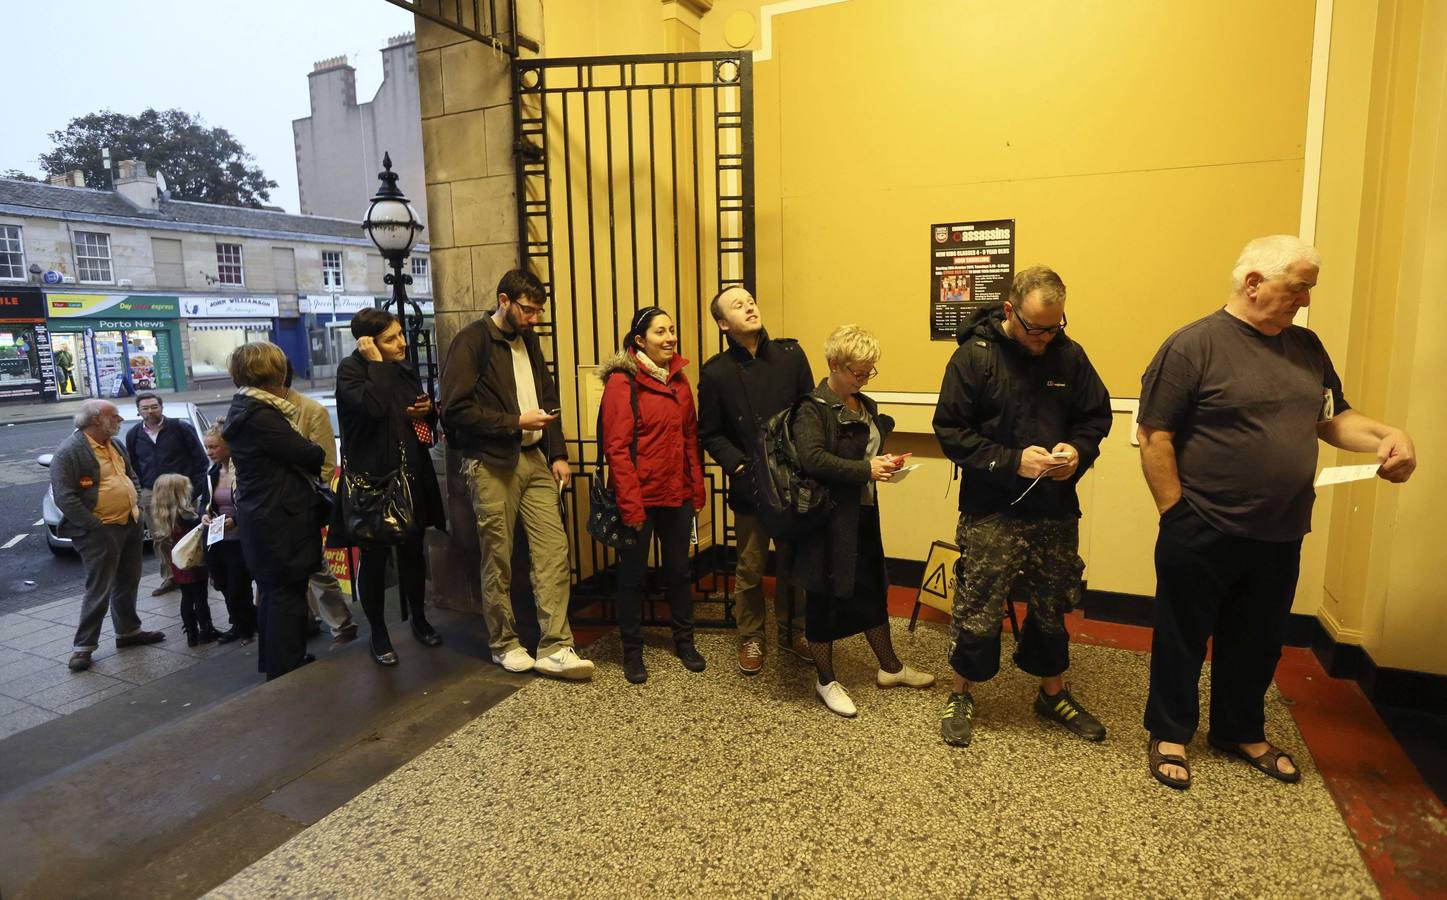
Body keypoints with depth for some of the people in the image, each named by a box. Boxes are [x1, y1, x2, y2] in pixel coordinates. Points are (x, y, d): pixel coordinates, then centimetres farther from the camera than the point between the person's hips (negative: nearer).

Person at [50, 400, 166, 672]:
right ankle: (83, 646, 6)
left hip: (130, 525, 8)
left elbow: (131, 476, 23)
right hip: (100, 532, -8)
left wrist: (137, 505, 9)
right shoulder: (69, 452, -14)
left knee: (128, 583, 17)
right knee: (99, 590, -5)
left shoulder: (115, 445, 11)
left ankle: (128, 631, 30)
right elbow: (64, 498, -18)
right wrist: (96, 527, -20)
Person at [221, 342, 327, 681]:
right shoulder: (261, 415, -21)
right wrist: (317, 453, 2)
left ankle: (273, 663, 34)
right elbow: (310, 455, -17)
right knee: (287, 594, 0)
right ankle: (287, 672, 9)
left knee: (274, 592, 21)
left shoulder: (244, 408, 11)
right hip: (280, 519, -10)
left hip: (262, 517, 10)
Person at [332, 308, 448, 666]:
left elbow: (425, 421, 21)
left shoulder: (405, 369, 10)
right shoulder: (351, 370, -9)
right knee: (375, 555, 5)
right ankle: (378, 633, 20)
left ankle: (419, 619, 32)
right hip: (372, 479, -5)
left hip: (411, 475, 6)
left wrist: (428, 410, -2)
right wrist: (377, 363, -21)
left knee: (412, 550, 15)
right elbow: (373, 406, -30)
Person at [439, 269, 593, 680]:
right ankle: (504, 644, 22)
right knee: (498, 559, 4)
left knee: (554, 549, -2)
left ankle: (554, 648, 4)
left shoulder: (528, 341, 15)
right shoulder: (472, 341, -7)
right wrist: (515, 423, -13)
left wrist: (557, 454, 9)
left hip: (534, 460, 6)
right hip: (491, 465, -6)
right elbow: (455, 409, -15)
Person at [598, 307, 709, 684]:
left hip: (677, 495, 6)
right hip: (640, 497, -5)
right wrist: (630, 504, -18)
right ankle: (632, 650, 26)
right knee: (633, 575, 10)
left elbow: (690, 438, 11)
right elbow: (616, 448, -15)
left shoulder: (679, 381, 8)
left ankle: (684, 640, 35)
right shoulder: (622, 382, -11)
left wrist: (698, 489, 6)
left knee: (679, 570, 18)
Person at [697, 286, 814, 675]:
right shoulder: (715, 372, -3)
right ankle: (751, 639, 28)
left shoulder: (790, 354, 0)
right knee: (750, 569, 9)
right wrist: (739, 467, -11)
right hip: (750, 486, -2)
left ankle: (792, 632, 32)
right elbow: (710, 434, 1)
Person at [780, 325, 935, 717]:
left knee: (873, 589, 19)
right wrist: (866, 470, -25)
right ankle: (826, 681, 20)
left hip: (863, 514, 8)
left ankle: (890, 667, 36)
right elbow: (812, 459, -27)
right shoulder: (812, 408, -14)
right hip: (828, 519, -8)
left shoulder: (866, 406, 13)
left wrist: (885, 461, 2)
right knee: (825, 597, 4)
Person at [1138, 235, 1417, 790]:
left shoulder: (1305, 346, 9)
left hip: (1279, 537, 7)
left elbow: (1332, 417, 17)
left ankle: (1241, 732, 40)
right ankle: (1169, 735, 27)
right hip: (1202, 537, -6)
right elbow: (1154, 435, -15)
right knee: (1183, 640, 9)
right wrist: (1176, 514, -15)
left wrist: (1385, 436, -4)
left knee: (1257, 643, 20)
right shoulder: (1194, 345, -13)